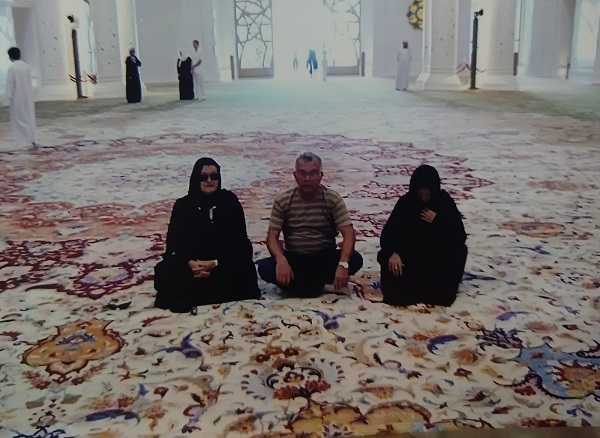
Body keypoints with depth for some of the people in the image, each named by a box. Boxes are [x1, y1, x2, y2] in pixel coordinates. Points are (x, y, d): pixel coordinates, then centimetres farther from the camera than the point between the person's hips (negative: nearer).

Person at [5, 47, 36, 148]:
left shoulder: (12, 68, -14)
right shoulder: (27, 66, 3)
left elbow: (9, 85, -13)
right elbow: (30, 83, 8)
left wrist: (9, 100, -9)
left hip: (17, 99, -6)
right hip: (28, 97, 6)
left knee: (19, 119, 0)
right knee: (29, 118, 12)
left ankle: (24, 141, -1)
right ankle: (31, 140, 14)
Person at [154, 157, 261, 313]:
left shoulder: (230, 201, -2)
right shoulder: (182, 205, 2)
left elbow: (239, 240, -7)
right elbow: (173, 242, -4)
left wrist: (216, 263, -23)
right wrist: (191, 263, -26)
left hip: (225, 261, 0)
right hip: (190, 262, 1)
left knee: (245, 271, -33)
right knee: (164, 272, -28)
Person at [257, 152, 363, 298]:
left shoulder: (333, 199, -8)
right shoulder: (282, 200, -5)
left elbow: (348, 233, -16)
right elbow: (272, 236, -10)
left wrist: (343, 264, -35)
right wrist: (281, 260, -32)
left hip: (325, 258, 0)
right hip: (293, 258, 0)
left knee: (355, 259, -29)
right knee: (264, 268, -28)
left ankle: (299, 282, -14)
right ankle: (318, 281, -16)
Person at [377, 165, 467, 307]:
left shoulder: (445, 202, -9)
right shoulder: (405, 202, -9)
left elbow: (460, 237, -14)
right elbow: (388, 231, -16)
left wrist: (437, 221, -25)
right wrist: (392, 253, -35)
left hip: (437, 257, 0)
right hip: (409, 255, 0)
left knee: (458, 250, -28)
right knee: (385, 257, -27)